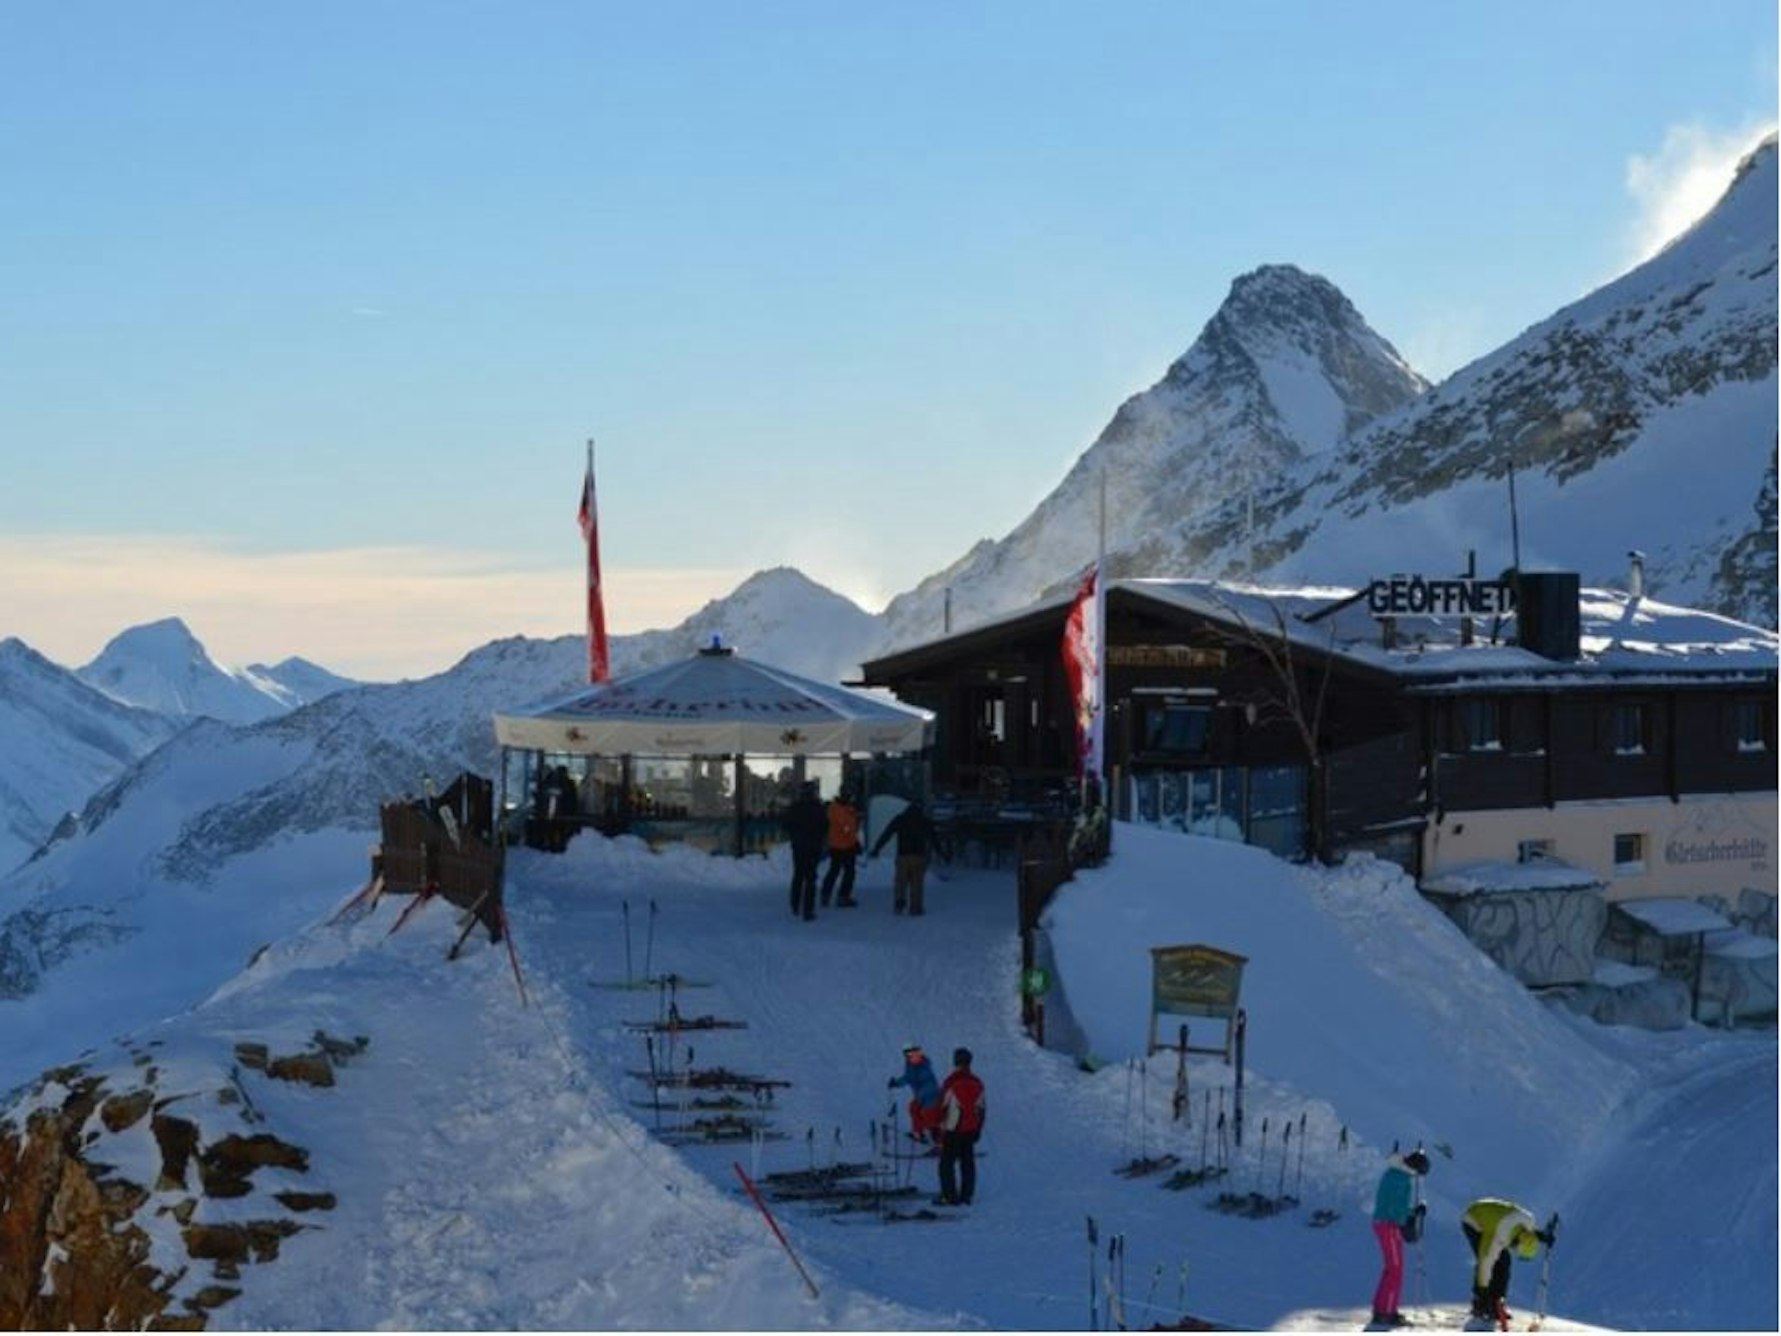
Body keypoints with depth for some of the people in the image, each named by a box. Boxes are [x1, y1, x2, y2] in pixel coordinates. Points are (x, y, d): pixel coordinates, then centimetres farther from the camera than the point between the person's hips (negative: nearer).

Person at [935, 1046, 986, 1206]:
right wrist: (978, 1130, 19)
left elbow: (943, 1107, -11)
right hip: (970, 1131, 5)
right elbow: (982, 1109, 11)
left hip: (952, 1130, -5)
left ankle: (950, 1196, -2)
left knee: (947, 1163, 1)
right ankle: (967, 1195, 13)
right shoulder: (977, 1084, 4)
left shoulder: (951, 1083, -13)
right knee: (968, 1163, 12)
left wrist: (941, 1128, -1)